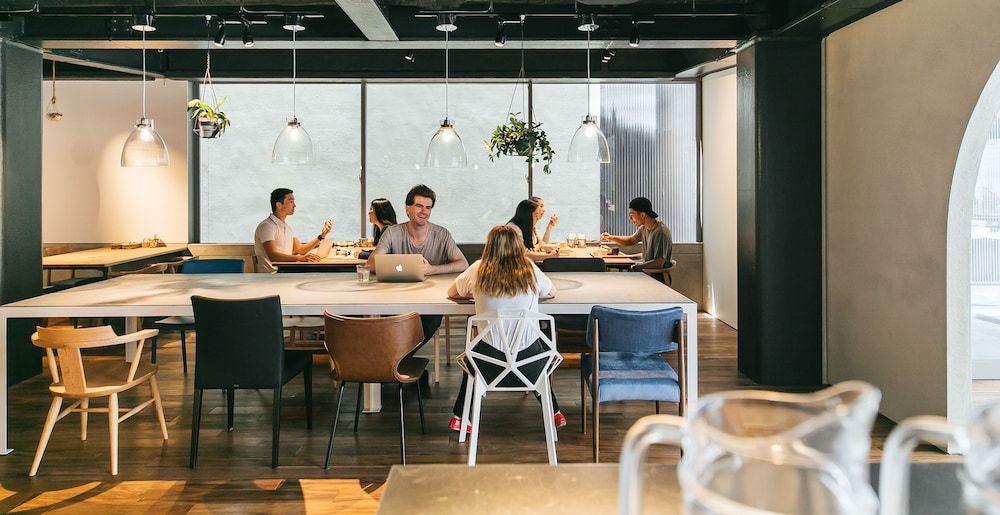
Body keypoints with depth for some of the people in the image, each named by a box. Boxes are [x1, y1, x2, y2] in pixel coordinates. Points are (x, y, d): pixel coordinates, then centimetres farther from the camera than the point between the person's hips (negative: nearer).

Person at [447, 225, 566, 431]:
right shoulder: (530, 269, -4)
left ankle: (458, 417, 35)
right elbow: (552, 292, 15)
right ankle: (555, 413, 35)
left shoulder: (478, 270, -4)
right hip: (528, 365, 1)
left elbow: (452, 292, 14)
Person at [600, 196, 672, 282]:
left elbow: (659, 263, -26)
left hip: (658, 276, -8)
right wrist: (611, 237, 8)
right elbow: (631, 240, 24)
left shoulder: (661, 232, -23)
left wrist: (637, 266, -15)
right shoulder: (644, 228, 4)